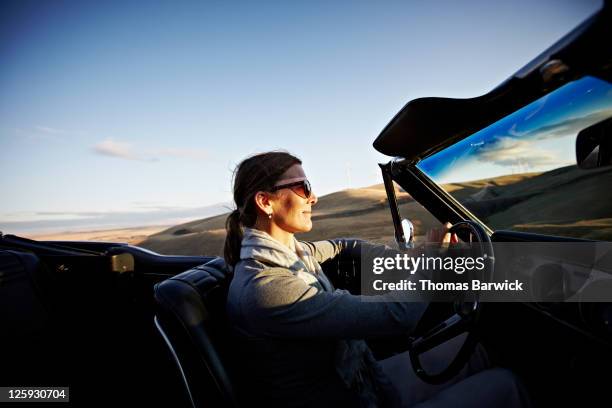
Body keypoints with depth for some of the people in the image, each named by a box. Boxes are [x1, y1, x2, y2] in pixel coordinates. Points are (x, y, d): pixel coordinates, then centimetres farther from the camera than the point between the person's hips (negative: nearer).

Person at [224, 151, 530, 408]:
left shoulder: (289, 250, -4)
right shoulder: (265, 288, -32)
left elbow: (342, 246, 18)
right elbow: (396, 315, -31)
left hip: (361, 380, 8)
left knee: (473, 346, 13)